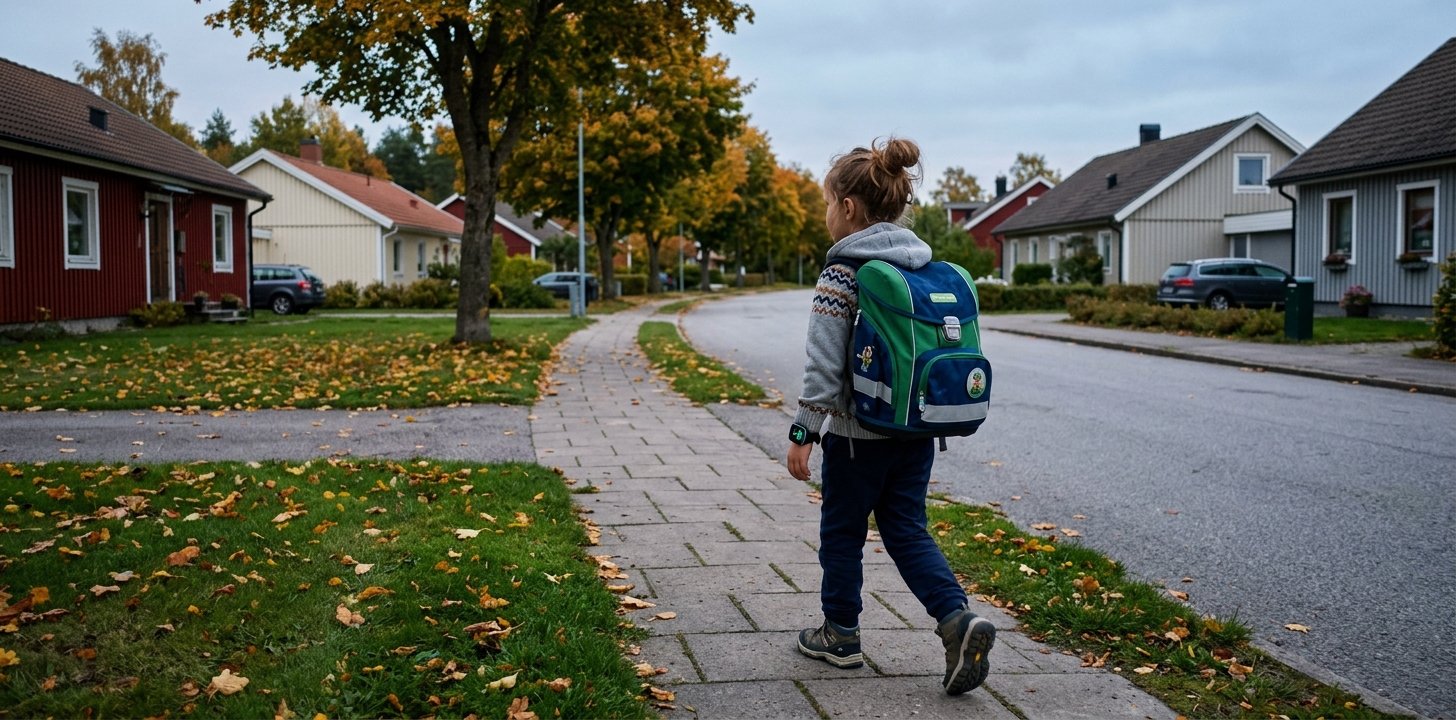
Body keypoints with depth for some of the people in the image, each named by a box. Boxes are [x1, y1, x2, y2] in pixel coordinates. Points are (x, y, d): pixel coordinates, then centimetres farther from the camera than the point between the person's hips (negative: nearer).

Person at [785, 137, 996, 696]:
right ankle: (958, 618, -4)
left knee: (842, 532, 12)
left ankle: (840, 635, 24)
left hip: (859, 431, -6)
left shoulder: (842, 273, -14)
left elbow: (824, 362, -18)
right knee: (907, 530, 14)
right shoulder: (927, 267, 7)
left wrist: (803, 431, -12)